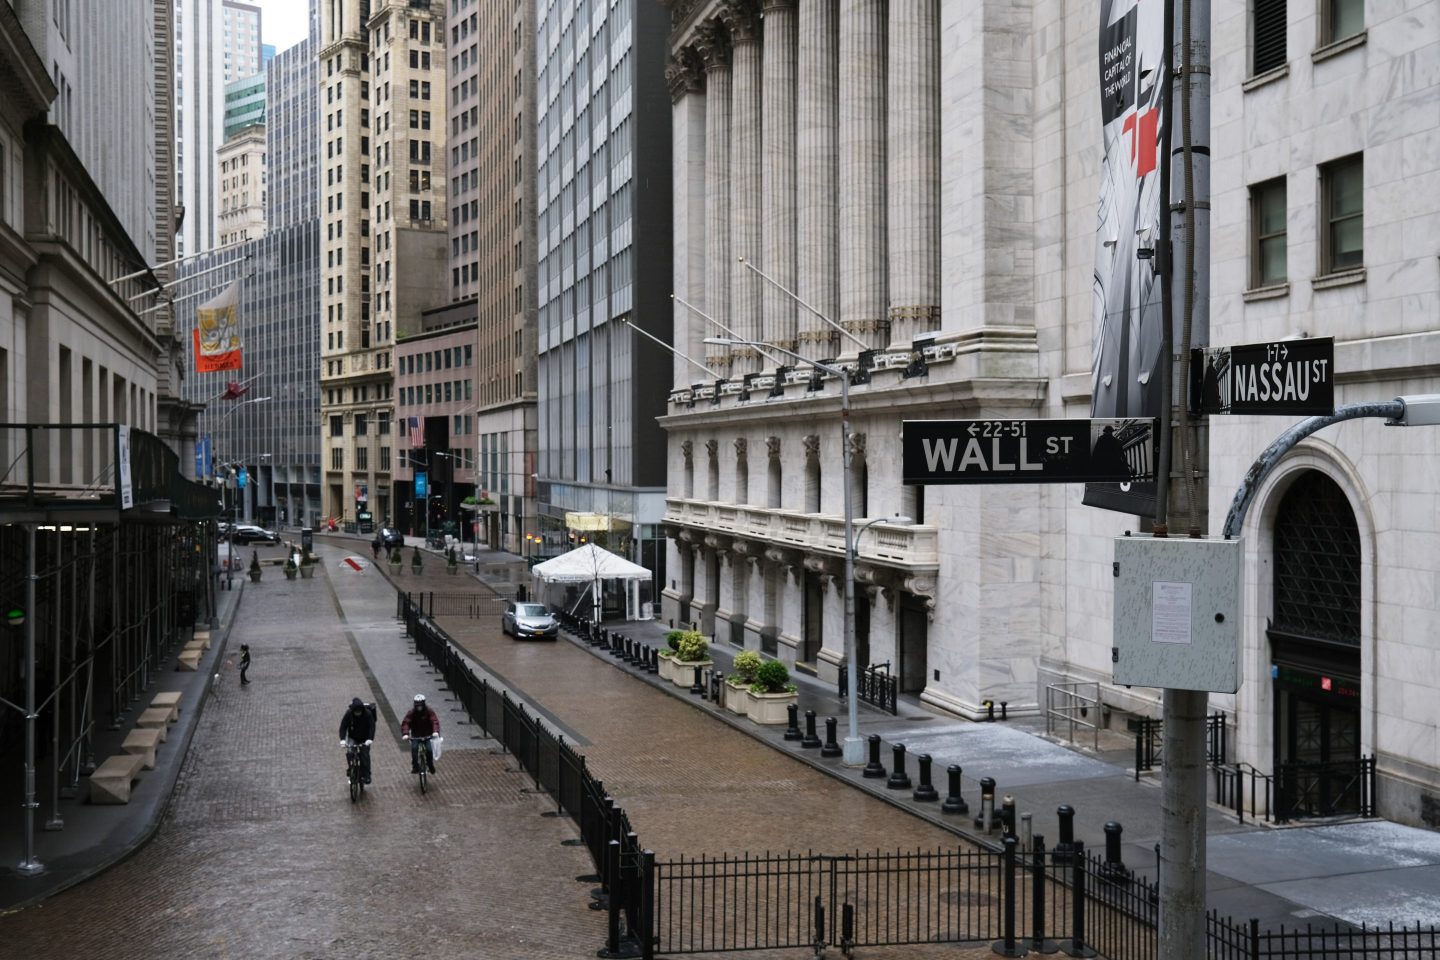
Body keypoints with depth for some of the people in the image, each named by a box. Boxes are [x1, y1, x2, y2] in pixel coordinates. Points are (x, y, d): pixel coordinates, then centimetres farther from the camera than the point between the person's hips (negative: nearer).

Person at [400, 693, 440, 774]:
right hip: (416, 736, 0)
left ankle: (430, 765, 8)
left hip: (427, 735, 0)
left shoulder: (429, 711, -12)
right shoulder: (412, 712, -11)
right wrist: (405, 734, -38)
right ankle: (415, 767, -14)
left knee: (429, 750, -19)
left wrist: (435, 731, -42)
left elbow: (434, 721, -23)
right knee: (414, 748, -25)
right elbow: (405, 723, -20)